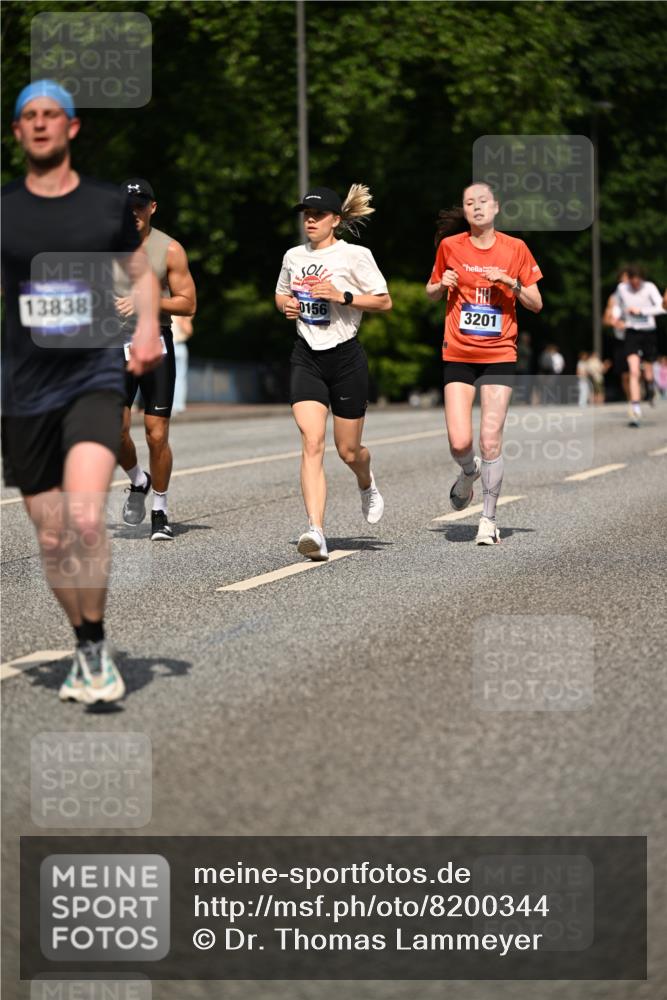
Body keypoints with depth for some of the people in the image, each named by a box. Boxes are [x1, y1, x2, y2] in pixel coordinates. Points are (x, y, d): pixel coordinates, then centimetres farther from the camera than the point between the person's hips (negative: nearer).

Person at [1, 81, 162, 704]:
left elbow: (141, 271, 18)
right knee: (52, 540, 7)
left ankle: (97, 646, -6)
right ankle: (84, 649, 27)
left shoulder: (109, 203, 4)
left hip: (94, 378, -2)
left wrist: (147, 326, 1)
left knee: (86, 518, -23)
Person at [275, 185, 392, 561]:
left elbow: (384, 301, -4)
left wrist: (343, 296, -17)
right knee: (312, 442, -15)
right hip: (307, 357, 3)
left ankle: (367, 485, 46)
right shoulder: (293, 257, 9)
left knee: (348, 451, 8)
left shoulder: (355, 255, -6)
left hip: (346, 356, -3)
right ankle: (316, 532, -23)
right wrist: (286, 305, 2)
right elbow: (282, 294, 25)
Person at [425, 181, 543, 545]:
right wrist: (442, 285, -5)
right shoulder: (449, 246, 3)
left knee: (491, 442, -9)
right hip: (458, 355, 1)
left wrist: (510, 283, -12)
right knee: (459, 443, -9)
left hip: (499, 356, -1)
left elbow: (536, 303, 5)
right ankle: (469, 472, 28)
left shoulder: (515, 248, 1)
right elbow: (431, 294, 17)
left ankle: (489, 519, 6)